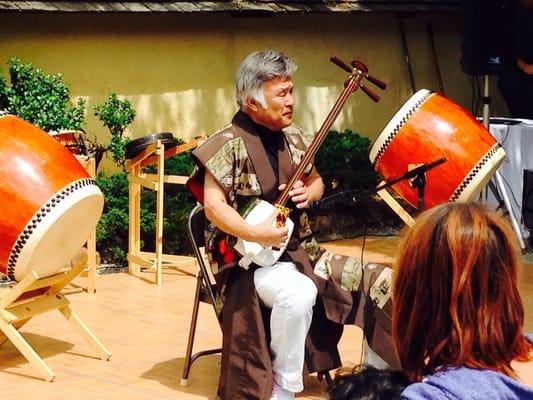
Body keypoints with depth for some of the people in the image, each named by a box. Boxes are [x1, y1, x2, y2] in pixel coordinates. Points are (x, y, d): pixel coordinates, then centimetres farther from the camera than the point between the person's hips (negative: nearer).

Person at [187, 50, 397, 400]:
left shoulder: (293, 137, 10)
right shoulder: (228, 144, -12)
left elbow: (316, 181, 22)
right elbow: (213, 206, -18)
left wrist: (307, 193, -1)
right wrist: (257, 234, -30)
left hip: (300, 250, 7)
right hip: (250, 259, -7)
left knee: (382, 284, -8)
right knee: (298, 293, -39)